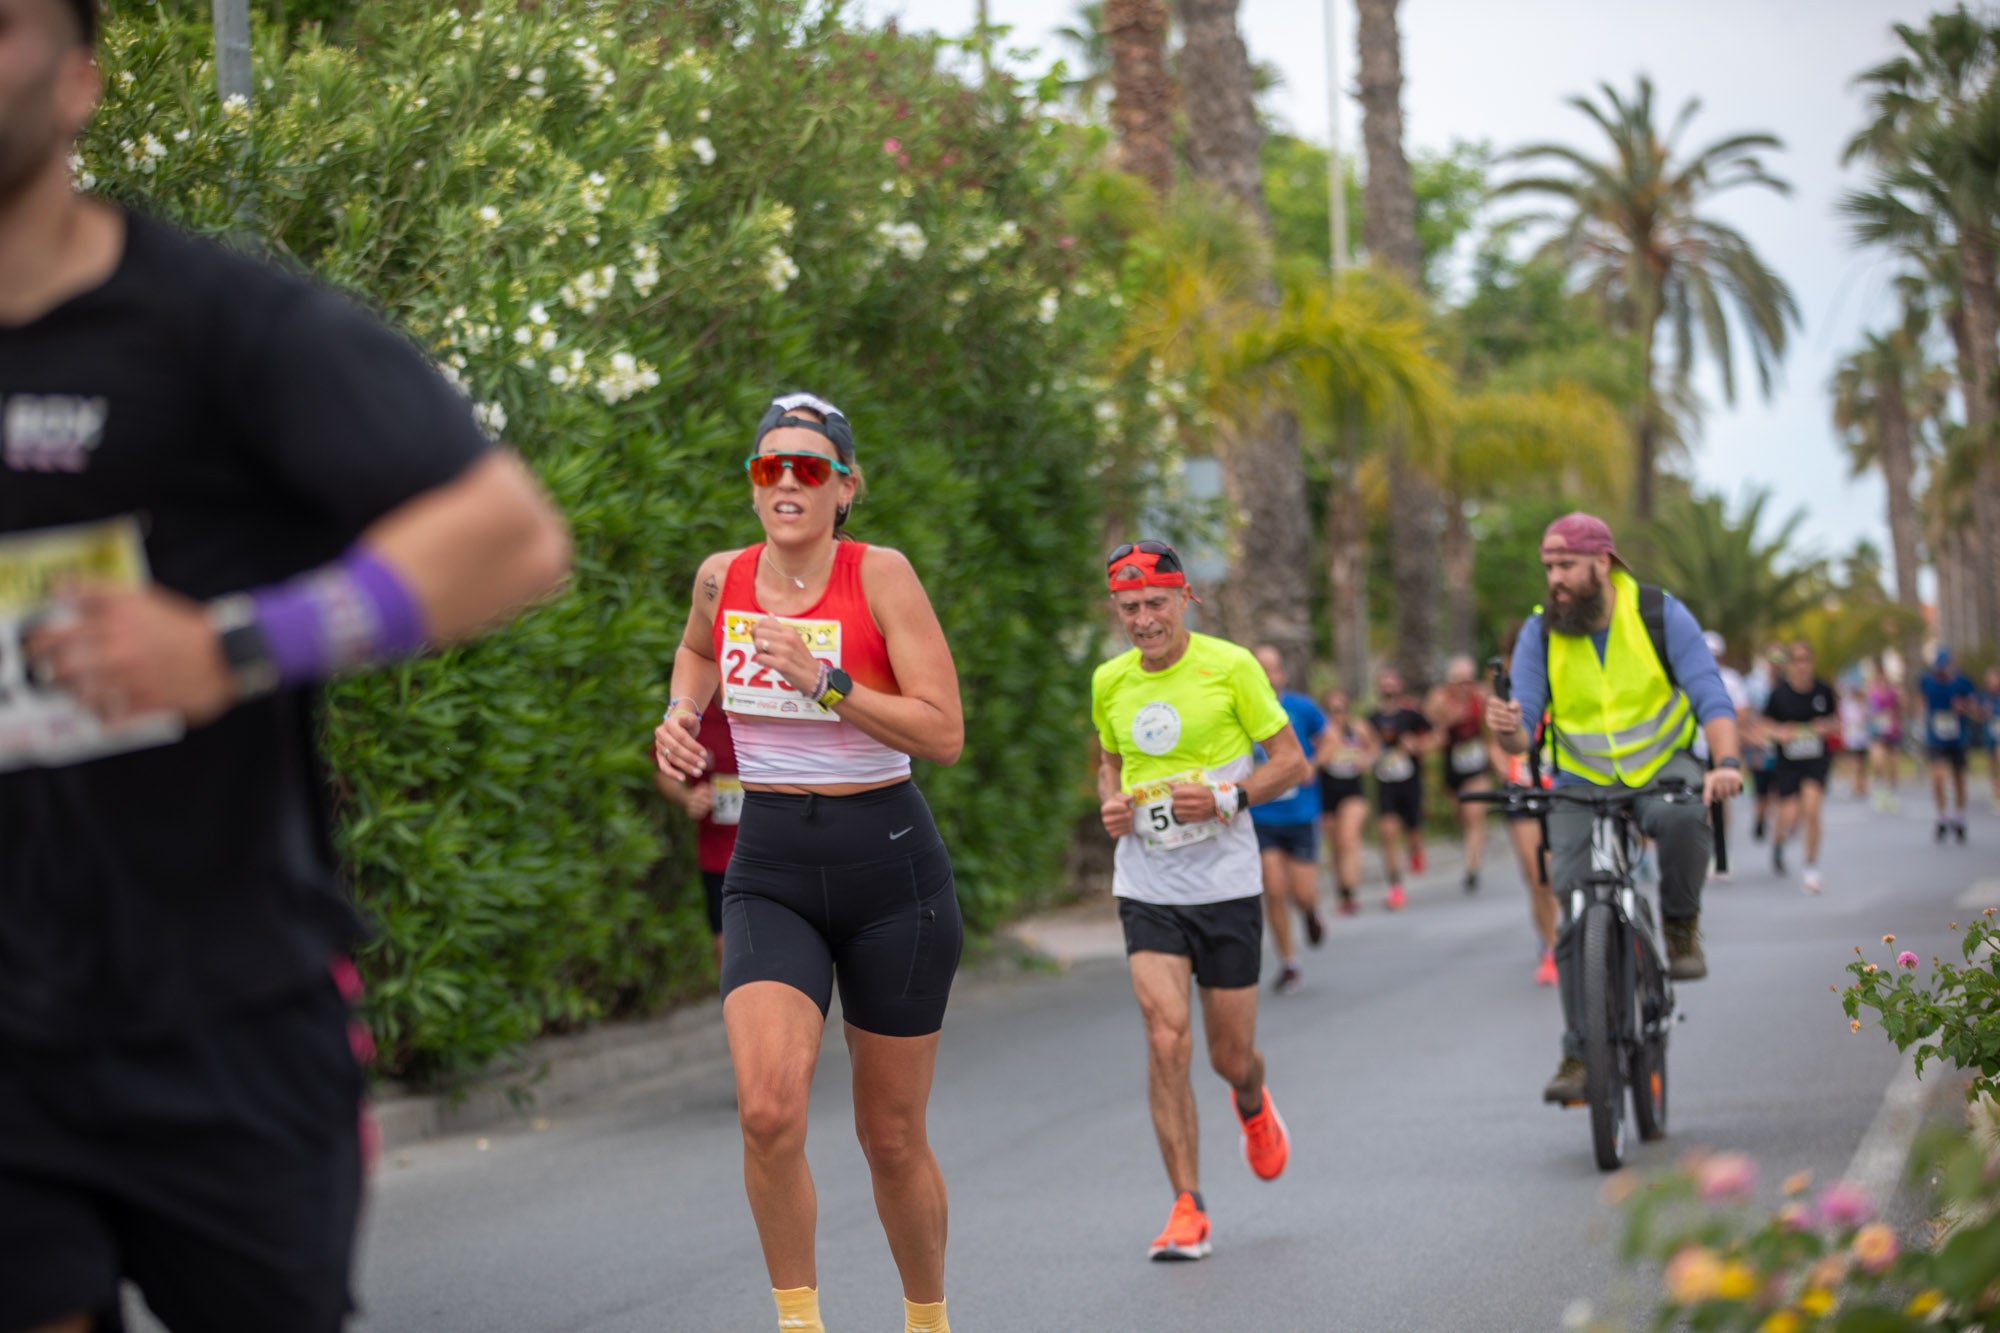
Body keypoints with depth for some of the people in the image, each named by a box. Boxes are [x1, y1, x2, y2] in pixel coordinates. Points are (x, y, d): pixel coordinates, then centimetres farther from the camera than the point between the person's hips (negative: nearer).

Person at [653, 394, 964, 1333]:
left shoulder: (882, 576, -10)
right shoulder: (721, 578, 2)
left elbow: (944, 734, -16)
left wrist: (823, 680, -23)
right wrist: (680, 715, 9)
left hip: (890, 868, -2)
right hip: (769, 876, 2)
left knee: (892, 1140, 8)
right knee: (769, 1111, -22)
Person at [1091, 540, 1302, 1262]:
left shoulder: (1230, 667, -7)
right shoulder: (1109, 682, 4)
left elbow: (1293, 762, -3)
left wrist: (1227, 797, -19)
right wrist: (1110, 804, -1)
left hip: (1226, 883, -2)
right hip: (1146, 885, 2)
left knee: (1231, 1057, 8)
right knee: (1166, 1039, -15)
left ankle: (1252, 1106, 46)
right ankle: (1187, 1208, -6)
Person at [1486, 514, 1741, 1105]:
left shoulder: (1661, 614, -11)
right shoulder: (1540, 632, -7)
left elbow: (1711, 696, -16)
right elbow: (1523, 727, -10)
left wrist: (1727, 762, -35)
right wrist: (1506, 730, -36)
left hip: (1662, 766, -1)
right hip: (1582, 782, 2)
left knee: (1681, 817, -38)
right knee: (1577, 918, -10)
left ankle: (1681, 925, -10)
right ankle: (1581, 1055, 0)